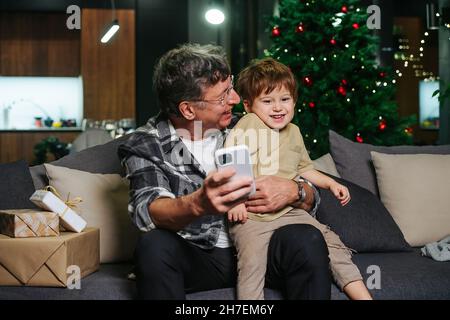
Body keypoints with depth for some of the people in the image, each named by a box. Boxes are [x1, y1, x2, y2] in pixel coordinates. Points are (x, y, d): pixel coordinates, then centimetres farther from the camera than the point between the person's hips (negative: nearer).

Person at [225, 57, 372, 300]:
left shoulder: (293, 132, 16)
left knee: (333, 245, 0)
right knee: (252, 263, -27)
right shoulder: (249, 125, -8)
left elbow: (303, 167, 31)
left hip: (289, 211, 6)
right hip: (251, 217, -6)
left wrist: (331, 184, 20)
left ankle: (364, 296, 7)